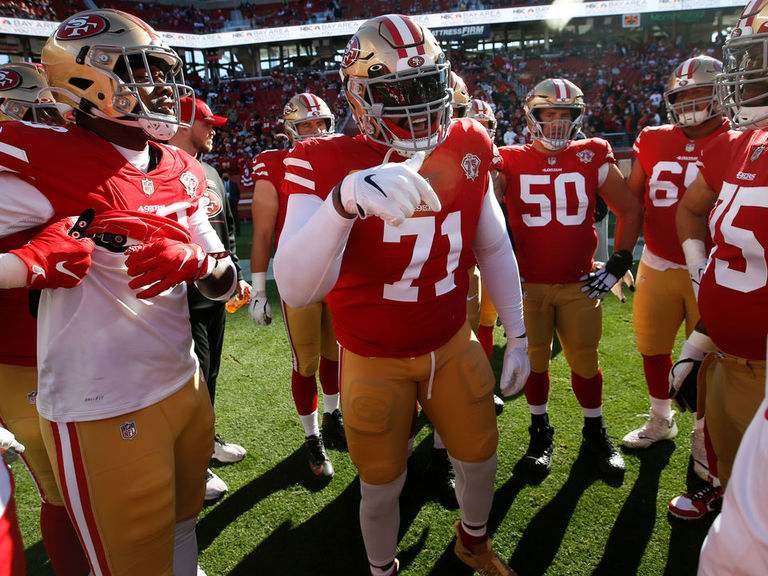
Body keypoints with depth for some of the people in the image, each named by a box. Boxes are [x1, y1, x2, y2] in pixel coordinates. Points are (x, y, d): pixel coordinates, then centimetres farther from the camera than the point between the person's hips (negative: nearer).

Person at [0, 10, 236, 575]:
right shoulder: (47, 163, -14)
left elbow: (226, 283, 4)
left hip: (183, 382, 6)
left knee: (184, 528, 25)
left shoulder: (181, 173, 5)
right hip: (104, 415, -6)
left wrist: (193, 260, -16)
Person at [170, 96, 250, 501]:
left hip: (216, 296, 8)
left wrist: (235, 276, 17)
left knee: (210, 374, 19)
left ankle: (205, 438, 38)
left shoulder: (210, 173, 14)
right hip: (184, 300, -8)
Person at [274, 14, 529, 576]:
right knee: (382, 486, 14)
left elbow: (494, 249, 6)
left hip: (453, 344, 4)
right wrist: (343, 199, -51)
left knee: (480, 456, 20)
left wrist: (517, 336, 7)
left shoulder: (467, 149, -6)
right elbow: (297, 289, -35)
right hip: (374, 360, -3)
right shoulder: (327, 164, -20)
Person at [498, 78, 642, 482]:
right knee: (534, 362, 10)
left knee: (585, 361, 9)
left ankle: (595, 433, 31)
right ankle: (540, 431, 31)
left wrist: (618, 263, 2)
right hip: (528, 285, -1)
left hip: (579, 285, 1)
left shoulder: (593, 158, 1)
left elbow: (630, 210, 8)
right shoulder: (511, 162, -3)